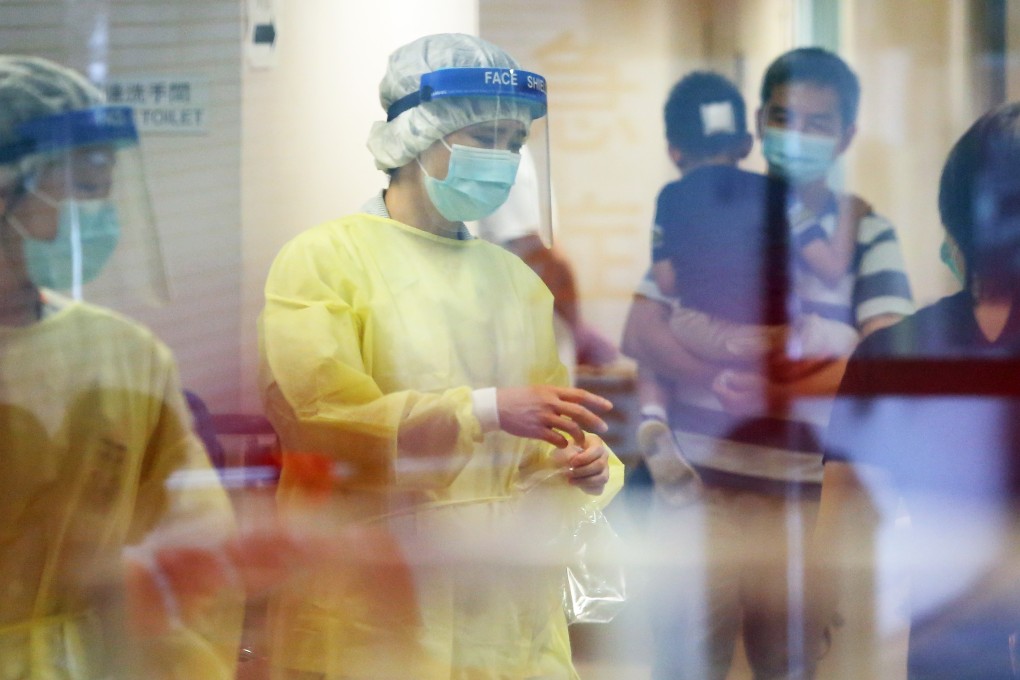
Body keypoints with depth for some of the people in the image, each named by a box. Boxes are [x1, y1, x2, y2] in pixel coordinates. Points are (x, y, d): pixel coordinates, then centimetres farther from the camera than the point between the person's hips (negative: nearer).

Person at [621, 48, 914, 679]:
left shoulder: (866, 234, 4)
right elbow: (642, 331, 2)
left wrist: (773, 391, -18)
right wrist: (721, 380, -15)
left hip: (804, 496, -1)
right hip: (699, 484, 1)